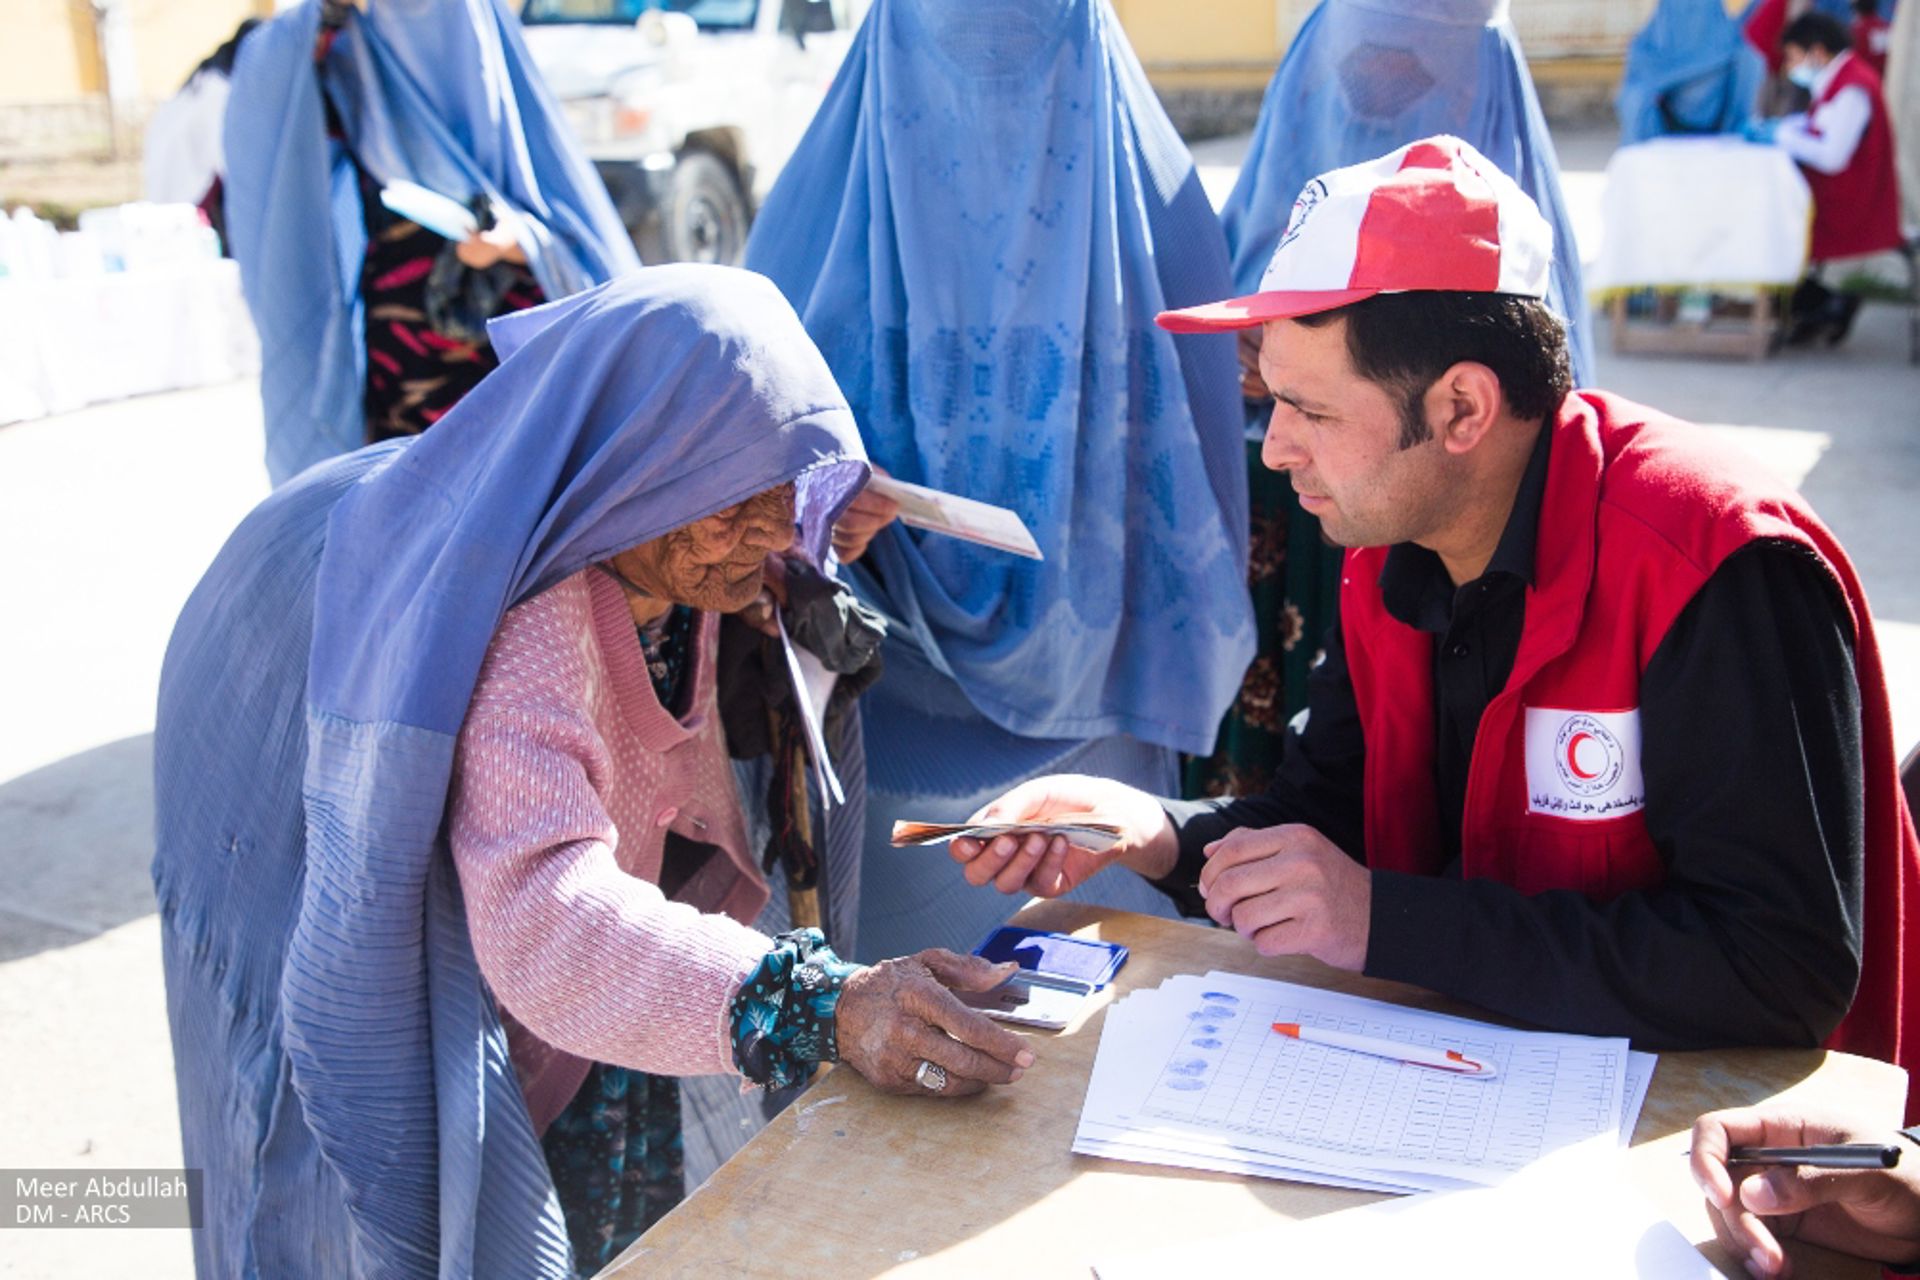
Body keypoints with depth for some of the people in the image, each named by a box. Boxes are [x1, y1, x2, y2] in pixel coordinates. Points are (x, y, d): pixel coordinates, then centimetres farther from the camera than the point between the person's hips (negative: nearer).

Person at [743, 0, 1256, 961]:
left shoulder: (1143, 190, 1)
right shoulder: (830, 190, 1)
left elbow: (1184, 438, 3)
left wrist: (1174, 673, -3)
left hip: (1080, 660, 0)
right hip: (886, 695, 0)